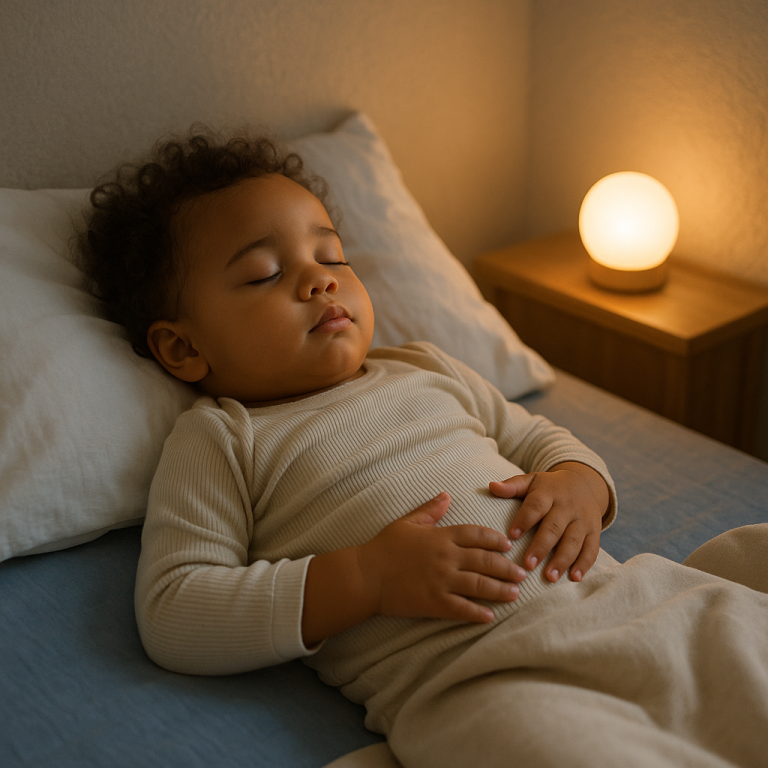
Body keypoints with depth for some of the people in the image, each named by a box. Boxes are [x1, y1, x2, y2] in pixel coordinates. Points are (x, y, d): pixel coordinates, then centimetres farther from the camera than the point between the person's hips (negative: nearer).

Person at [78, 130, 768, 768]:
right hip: (476, 679, -6)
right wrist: (366, 578, -13)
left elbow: (537, 437, 32)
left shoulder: (423, 370, 23)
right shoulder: (218, 439, 7)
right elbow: (169, 617, -2)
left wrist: (580, 483, 5)